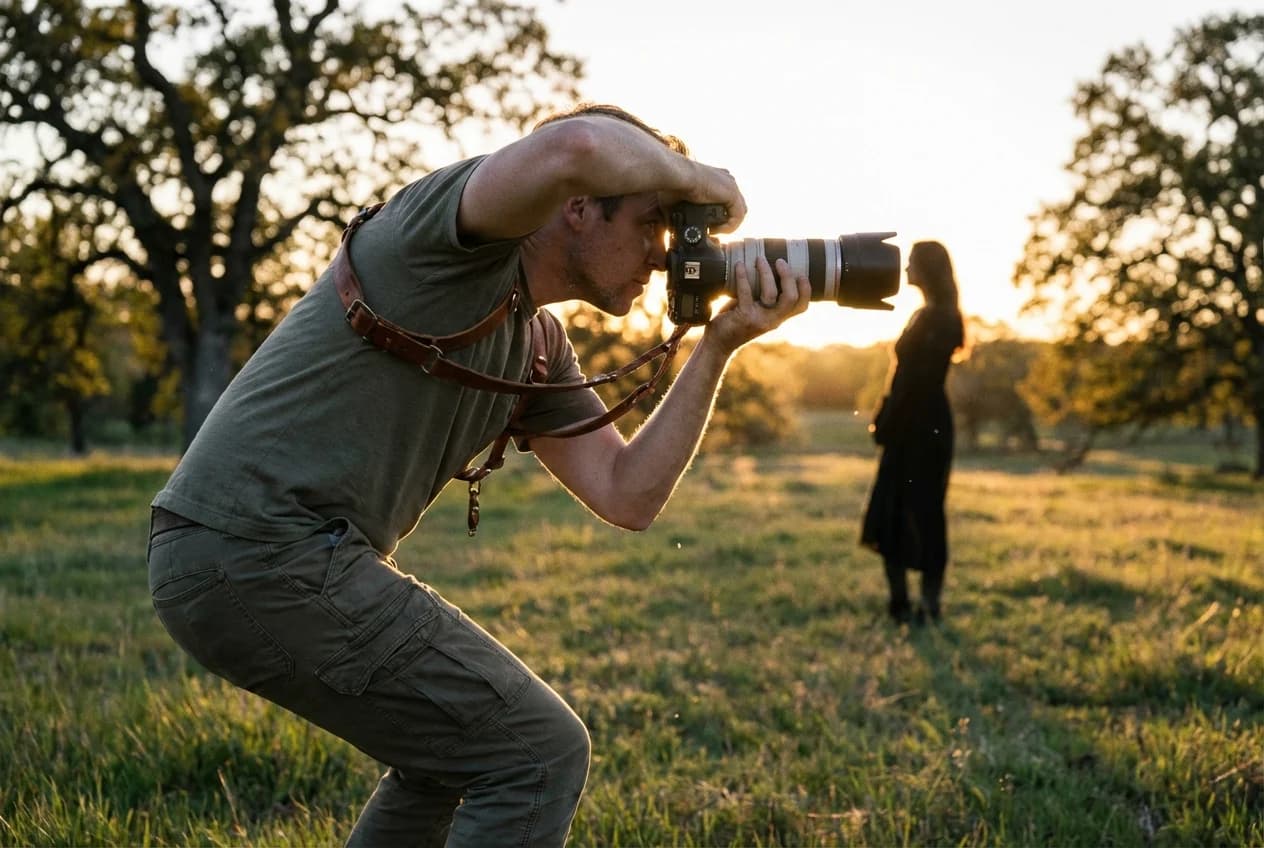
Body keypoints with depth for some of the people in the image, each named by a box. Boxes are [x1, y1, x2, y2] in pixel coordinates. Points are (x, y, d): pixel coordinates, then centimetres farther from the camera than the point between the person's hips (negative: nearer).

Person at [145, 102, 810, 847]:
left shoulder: (539, 345, 16)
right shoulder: (453, 230, -10)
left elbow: (628, 497, 10)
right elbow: (576, 147, -32)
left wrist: (720, 347, 5)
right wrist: (701, 180, -11)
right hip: (260, 556, -10)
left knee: (460, 746, 27)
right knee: (540, 753, -7)